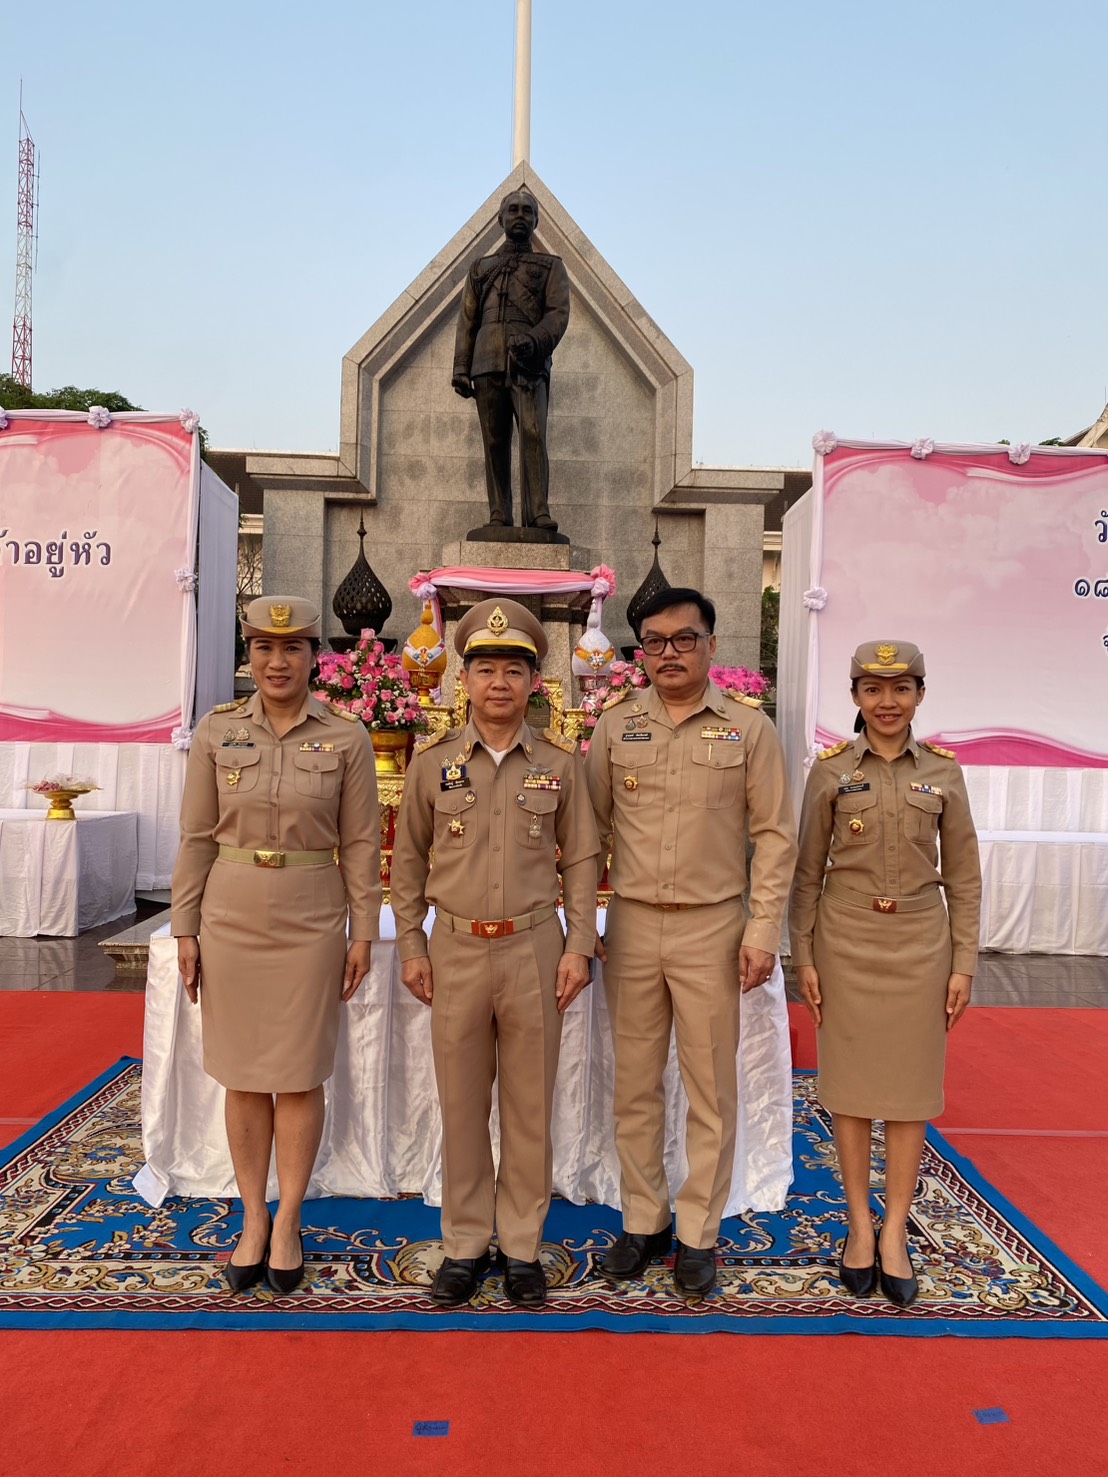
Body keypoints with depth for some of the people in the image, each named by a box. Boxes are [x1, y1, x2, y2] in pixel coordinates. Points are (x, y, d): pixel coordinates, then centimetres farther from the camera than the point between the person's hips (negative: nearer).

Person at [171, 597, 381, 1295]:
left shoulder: (347, 737, -3)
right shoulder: (217, 731, 1)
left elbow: (362, 843, -1)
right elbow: (197, 837, 4)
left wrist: (363, 931, -3)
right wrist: (186, 928, 2)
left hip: (311, 923, -1)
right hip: (231, 919, 2)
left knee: (299, 1076, 6)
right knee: (243, 1074, 11)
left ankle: (287, 1223, 23)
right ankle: (253, 1218, 28)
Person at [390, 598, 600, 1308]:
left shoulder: (561, 761, 0)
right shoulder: (433, 759, 1)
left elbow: (582, 859, 3)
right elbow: (409, 857, 7)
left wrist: (579, 947, -3)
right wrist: (412, 946, 4)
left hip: (534, 949, 0)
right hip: (456, 950, 1)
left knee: (530, 1107, 10)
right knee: (462, 1106, 11)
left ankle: (522, 1246, 26)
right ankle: (465, 1245, 27)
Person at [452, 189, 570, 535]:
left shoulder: (551, 266, 19)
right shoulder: (480, 269, 26)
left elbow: (558, 313, 3)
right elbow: (466, 320, 19)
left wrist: (534, 341, -17)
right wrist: (461, 367, 6)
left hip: (529, 366, -3)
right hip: (488, 366, 3)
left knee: (533, 434, -18)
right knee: (494, 443, -2)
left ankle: (538, 514, -21)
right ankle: (499, 517, -1)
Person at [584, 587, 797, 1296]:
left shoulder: (749, 727, -2)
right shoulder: (616, 726, 4)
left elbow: (775, 835, -1)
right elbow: (591, 826, 8)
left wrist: (763, 931, -6)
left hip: (713, 925, -2)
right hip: (632, 923, 2)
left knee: (712, 1086, 7)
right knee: (636, 1084, 12)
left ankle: (699, 1233, 24)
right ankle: (643, 1221, 29)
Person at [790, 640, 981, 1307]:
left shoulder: (943, 770, 1)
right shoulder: (830, 769, -2)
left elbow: (963, 875, 4)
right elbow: (808, 871, 1)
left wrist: (964, 964, 0)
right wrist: (804, 957, -2)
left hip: (920, 942, 1)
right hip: (846, 941, -1)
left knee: (912, 1088, 7)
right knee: (850, 1085, 7)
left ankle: (895, 1233, 21)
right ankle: (860, 1225, 23)